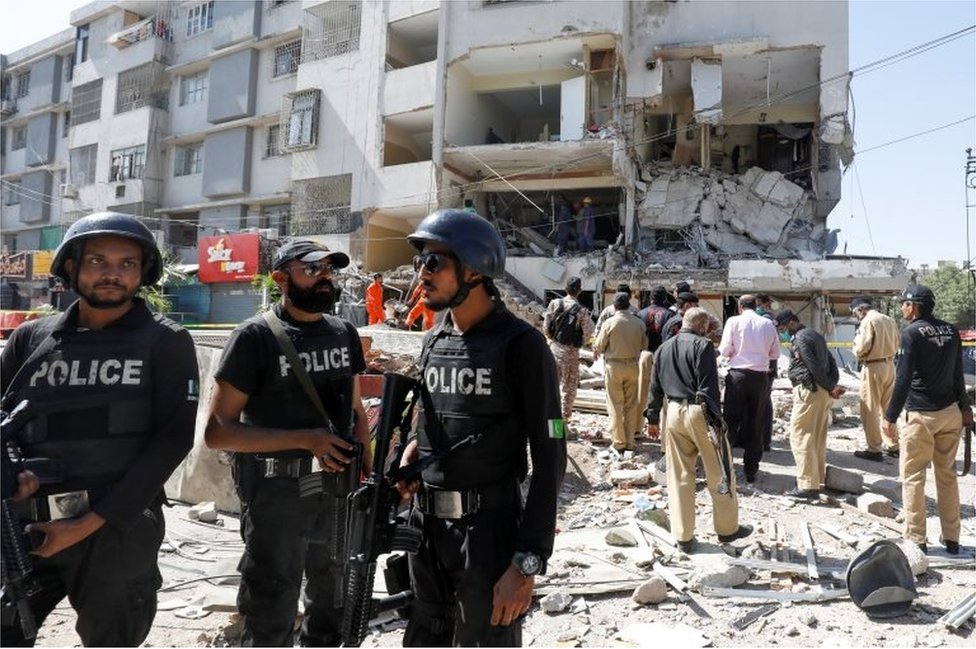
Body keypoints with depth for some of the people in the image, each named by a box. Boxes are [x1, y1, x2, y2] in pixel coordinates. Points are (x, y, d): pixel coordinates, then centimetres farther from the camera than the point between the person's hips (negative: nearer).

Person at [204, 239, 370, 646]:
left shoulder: (344, 332, 4)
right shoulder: (255, 336, -12)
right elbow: (217, 431, -15)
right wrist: (305, 438, -22)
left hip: (338, 490, 5)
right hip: (276, 495, -5)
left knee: (333, 609, 23)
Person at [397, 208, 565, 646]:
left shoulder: (520, 344, -13)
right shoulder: (434, 341, 8)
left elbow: (549, 458, -15)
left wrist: (527, 562, -18)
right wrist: (414, 447, -1)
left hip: (489, 528, -6)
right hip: (426, 523, 7)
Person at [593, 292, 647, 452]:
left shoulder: (609, 323, -13)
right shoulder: (639, 323, -5)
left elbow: (599, 346, -6)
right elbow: (644, 345, 4)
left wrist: (596, 353, 16)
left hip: (613, 366, -3)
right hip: (632, 366, 3)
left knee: (615, 405, 6)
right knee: (631, 405, 12)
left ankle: (619, 442, 8)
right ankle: (630, 442, 17)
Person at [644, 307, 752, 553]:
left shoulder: (663, 348, 12)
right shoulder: (702, 345, -9)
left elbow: (655, 387, 15)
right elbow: (709, 387, -15)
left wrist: (652, 418, 21)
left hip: (674, 413, 6)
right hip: (699, 412, -6)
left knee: (679, 476, 10)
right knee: (719, 473, 10)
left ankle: (683, 537, 15)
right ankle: (727, 529, 23)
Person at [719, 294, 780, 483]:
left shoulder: (734, 321, -4)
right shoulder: (768, 324, 5)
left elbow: (725, 350, -7)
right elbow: (775, 354, 10)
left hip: (738, 373, -2)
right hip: (761, 376, 2)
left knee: (731, 419, 5)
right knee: (755, 423, 10)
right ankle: (751, 470, 15)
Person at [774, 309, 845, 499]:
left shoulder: (800, 338, -12)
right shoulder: (814, 335, 18)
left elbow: (814, 366, -17)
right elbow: (830, 361, 15)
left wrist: (830, 387, -8)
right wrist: (833, 385, 7)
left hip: (809, 391, -10)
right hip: (823, 391, 10)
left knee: (800, 436, -7)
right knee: (818, 437, 15)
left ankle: (808, 485, -10)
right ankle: (817, 478, 23)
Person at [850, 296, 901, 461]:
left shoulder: (868, 321, -15)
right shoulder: (889, 320, 8)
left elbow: (861, 348, -19)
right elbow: (897, 343, 13)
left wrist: (855, 349, 1)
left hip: (873, 367, -8)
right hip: (889, 365, 8)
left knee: (869, 408, 0)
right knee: (888, 407, 17)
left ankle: (874, 450, 3)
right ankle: (893, 446, 25)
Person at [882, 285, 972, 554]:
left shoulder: (912, 332, -13)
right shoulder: (951, 331, 7)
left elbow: (903, 379, -17)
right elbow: (957, 374, 14)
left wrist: (890, 417, -13)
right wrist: (964, 406, 25)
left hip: (918, 415, -6)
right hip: (950, 413, 7)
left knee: (913, 477, 2)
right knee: (948, 475, 14)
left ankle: (916, 539, 6)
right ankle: (951, 538, 21)